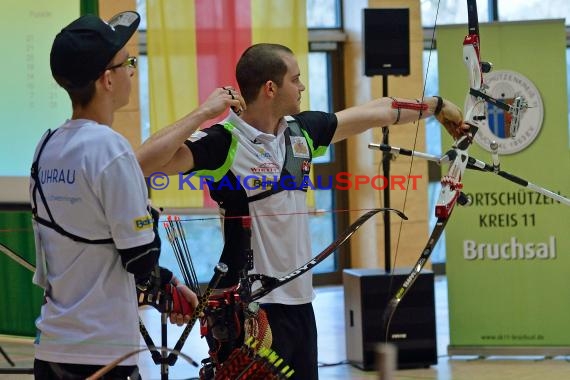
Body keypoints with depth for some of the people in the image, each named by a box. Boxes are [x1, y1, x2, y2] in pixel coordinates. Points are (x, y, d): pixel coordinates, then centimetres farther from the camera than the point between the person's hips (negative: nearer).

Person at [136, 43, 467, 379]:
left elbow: (375, 113, 23)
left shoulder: (301, 131, 9)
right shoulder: (223, 142, -13)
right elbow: (144, 163, -24)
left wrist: (437, 106, 33)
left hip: (299, 300, 8)